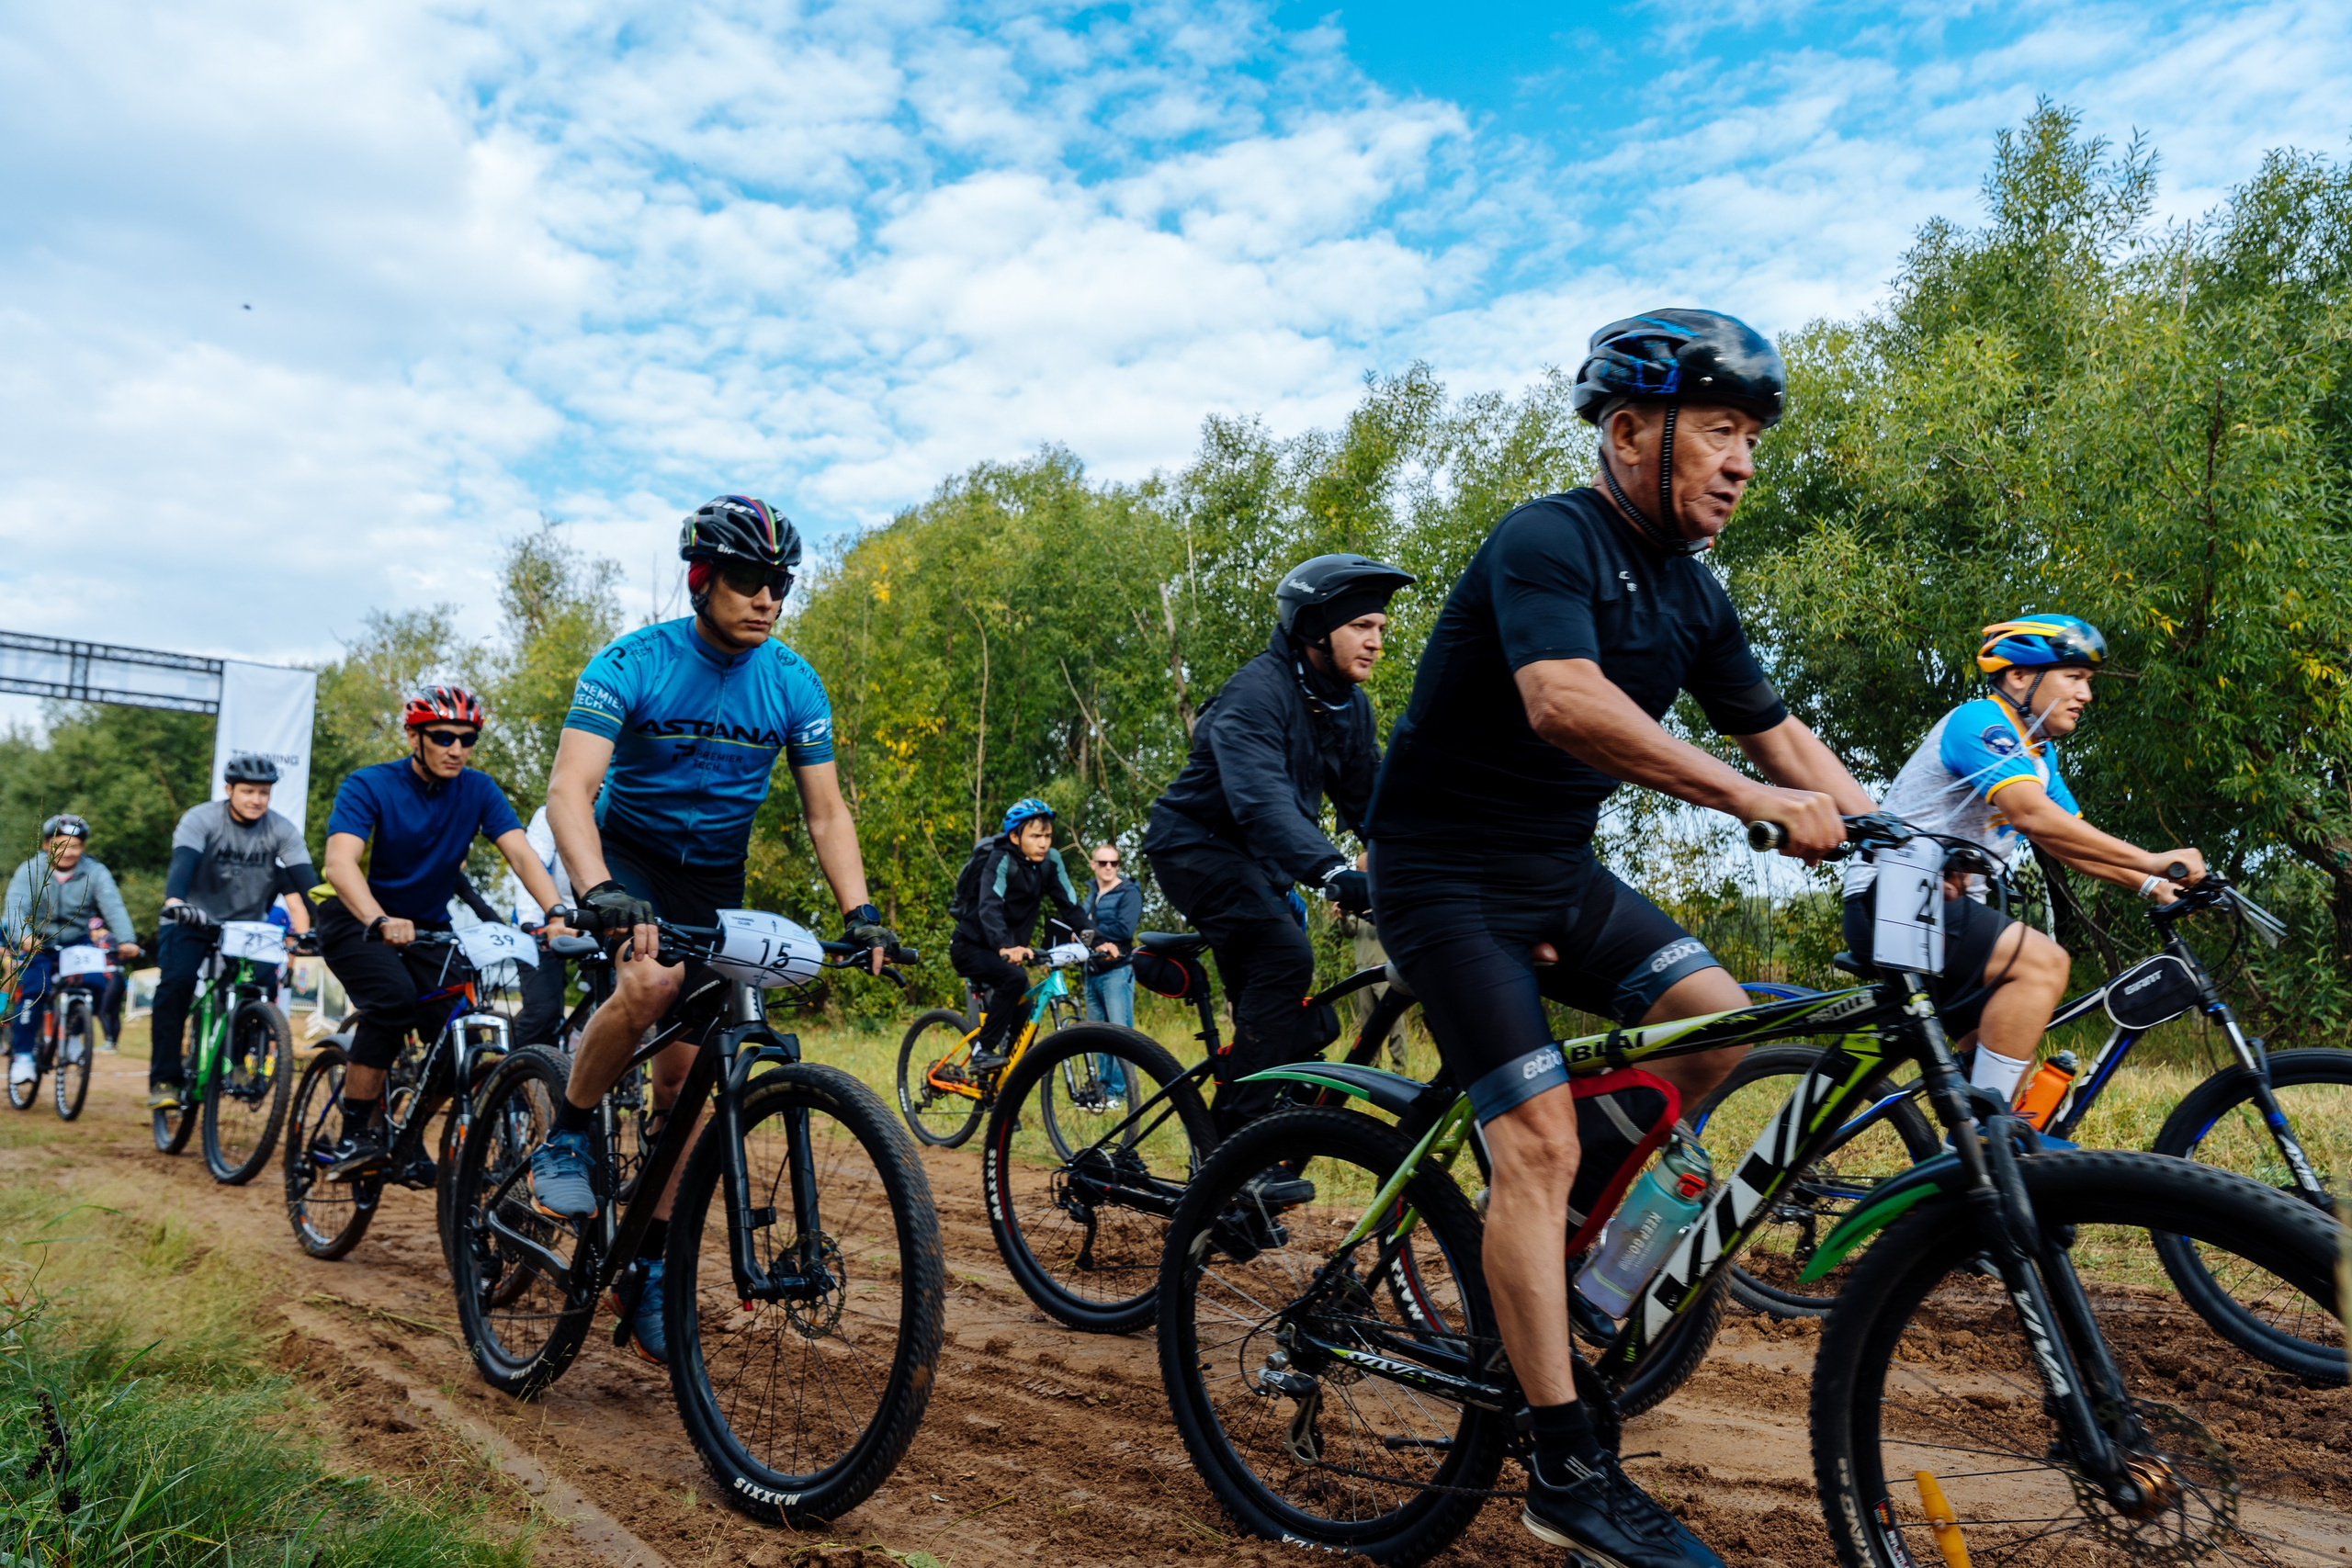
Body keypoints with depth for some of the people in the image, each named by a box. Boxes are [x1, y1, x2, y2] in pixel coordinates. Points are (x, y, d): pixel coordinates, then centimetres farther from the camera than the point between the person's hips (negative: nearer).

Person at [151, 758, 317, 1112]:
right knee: (176, 982, -25)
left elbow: (306, 880, -18)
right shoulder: (200, 820, -14)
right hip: (194, 921, -2)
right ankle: (164, 1079, -17)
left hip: (246, 925, 3)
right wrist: (173, 901, -52)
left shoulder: (280, 830, -8)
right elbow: (182, 862, -32)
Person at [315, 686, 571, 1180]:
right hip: (358, 920, -4)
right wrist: (381, 922, -52)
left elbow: (521, 853, -21)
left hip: (428, 928, 4)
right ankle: (354, 1136, -20)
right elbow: (340, 863, -33)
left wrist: (558, 913, -39)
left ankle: (404, 1137, 14)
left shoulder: (478, 790, -9)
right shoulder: (368, 785, -19)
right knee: (393, 996, -32)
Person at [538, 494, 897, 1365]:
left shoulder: (794, 685, -9)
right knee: (650, 983, -34)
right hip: (628, 854, -3)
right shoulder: (631, 664, -19)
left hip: (715, 879, 3)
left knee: (684, 1074, -2)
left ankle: (653, 1266, 10)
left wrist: (859, 912, -21)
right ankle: (566, 1138, -8)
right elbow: (570, 788, -29)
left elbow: (826, 812, -6)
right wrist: (601, 892, -47)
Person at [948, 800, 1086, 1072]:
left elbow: (1070, 905, -7)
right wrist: (1005, 947, -55)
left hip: (1003, 950, 6)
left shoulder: (1049, 861, -7)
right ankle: (982, 1051, -21)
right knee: (1014, 979, -31)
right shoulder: (1001, 860, -23)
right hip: (971, 946, -6)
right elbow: (989, 906, -37)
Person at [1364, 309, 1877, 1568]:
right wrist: (1752, 799, -41)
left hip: (1559, 870, 8)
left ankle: (1558, 1224, 13)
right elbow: (1564, 701, -37)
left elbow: (1776, 733, 12)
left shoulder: (1690, 592, 7)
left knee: (1720, 1019, -7)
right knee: (1538, 1141, -13)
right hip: (1447, 874, -8)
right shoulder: (1546, 542, -19)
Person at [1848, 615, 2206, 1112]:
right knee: (2044, 962, -25)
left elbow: (2072, 837, 13)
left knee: (2005, 1046, 10)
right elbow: (2034, 817, -27)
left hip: (1947, 903, 11)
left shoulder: (2039, 752, 19)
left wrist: (2152, 885, -2)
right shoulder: (1980, 721, -13)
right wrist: (2150, 860, -28)